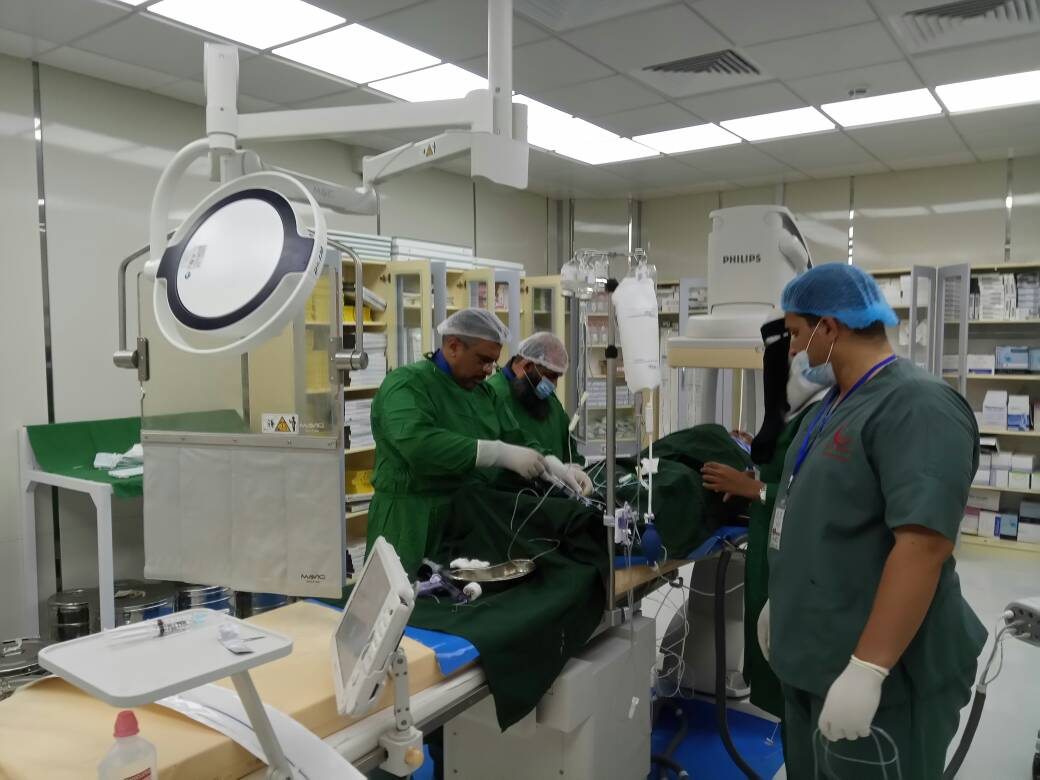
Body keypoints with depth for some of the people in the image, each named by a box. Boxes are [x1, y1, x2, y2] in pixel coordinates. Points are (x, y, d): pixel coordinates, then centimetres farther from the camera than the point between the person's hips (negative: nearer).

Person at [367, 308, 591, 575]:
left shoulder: (485, 392, 13)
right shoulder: (405, 384, -11)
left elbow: (516, 438, 11)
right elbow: (418, 443, -28)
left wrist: (556, 468, -8)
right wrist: (502, 454, -28)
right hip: (415, 524, -6)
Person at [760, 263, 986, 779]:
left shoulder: (918, 406, -20)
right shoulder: (832, 406, 11)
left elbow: (923, 546, -28)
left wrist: (867, 670, -29)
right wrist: (780, 603, 20)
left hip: (880, 675, -9)